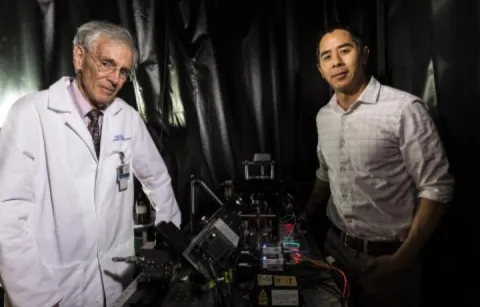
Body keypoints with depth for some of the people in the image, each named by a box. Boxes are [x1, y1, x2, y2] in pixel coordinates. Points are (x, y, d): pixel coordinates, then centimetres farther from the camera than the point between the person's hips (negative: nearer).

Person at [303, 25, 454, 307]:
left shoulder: (404, 109, -17)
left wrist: (402, 259, -18)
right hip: (336, 247, 6)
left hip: (386, 255, -5)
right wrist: (306, 219, 18)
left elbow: (437, 188, -16)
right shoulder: (324, 116, 3)